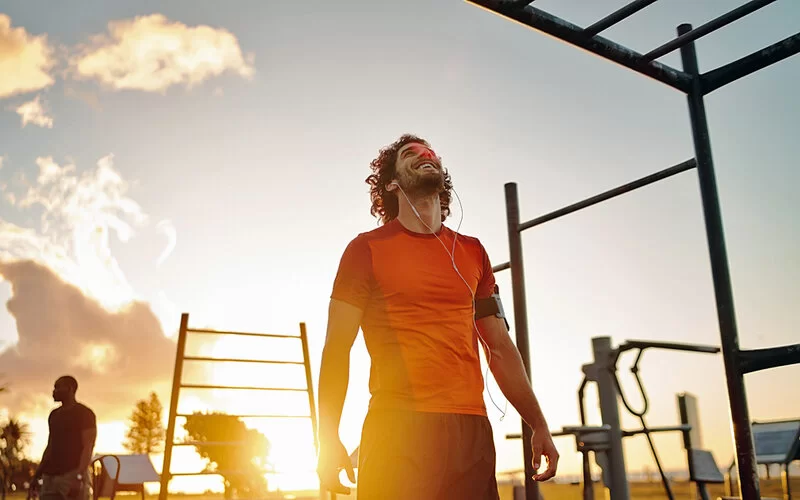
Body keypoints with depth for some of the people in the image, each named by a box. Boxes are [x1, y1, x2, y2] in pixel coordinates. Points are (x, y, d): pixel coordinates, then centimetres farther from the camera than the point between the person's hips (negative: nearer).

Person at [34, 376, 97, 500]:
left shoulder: (84, 413, -4)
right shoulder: (54, 415, 18)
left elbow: (88, 447, -12)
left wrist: (79, 478, -23)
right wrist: (38, 473, 16)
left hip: (73, 474, -7)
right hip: (50, 476, 7)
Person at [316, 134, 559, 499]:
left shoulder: (471, 251, 15)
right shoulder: (367, 249, 3)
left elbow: (500, 347, 17)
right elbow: (337, 348, -1)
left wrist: (538, 425, 12)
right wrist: (328, 439, -9)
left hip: (471, 431, 4)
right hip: (396, 428, -3)